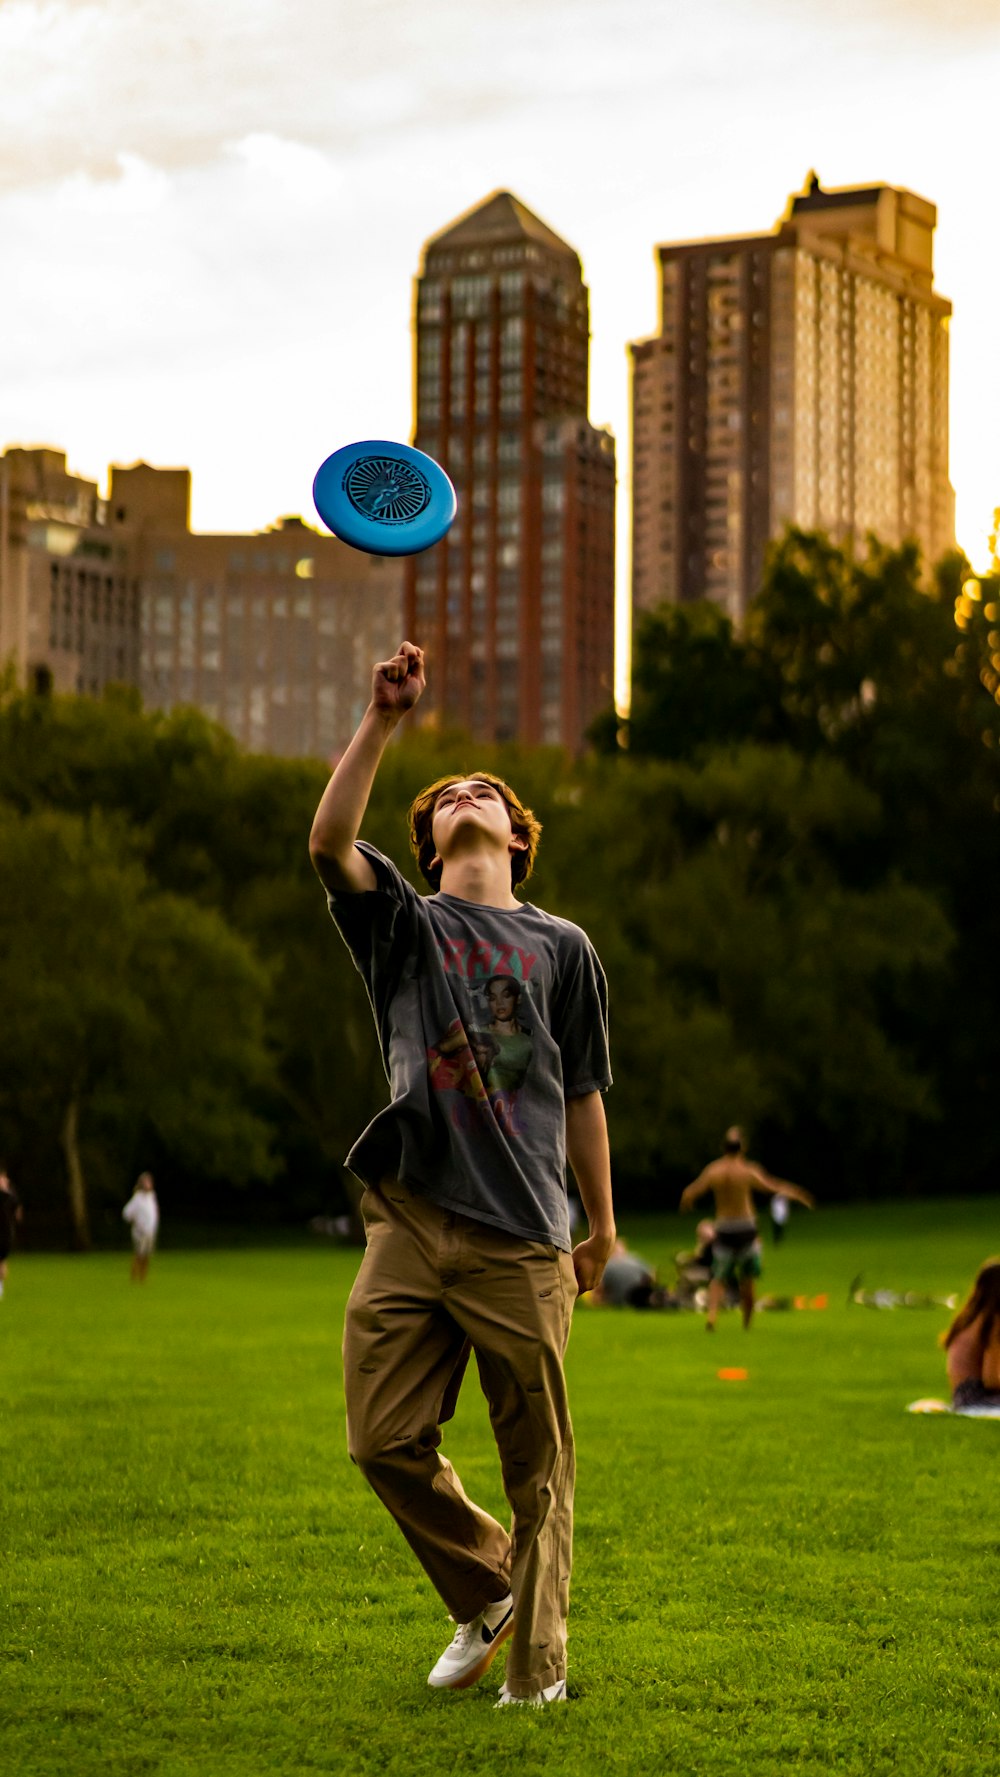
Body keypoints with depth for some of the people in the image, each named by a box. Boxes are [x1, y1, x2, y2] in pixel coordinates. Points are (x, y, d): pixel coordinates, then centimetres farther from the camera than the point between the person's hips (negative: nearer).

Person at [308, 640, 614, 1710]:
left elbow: (582, 1096, 16)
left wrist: (602, 1229, 16)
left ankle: (538, 1662, 13)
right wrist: (382, 720, -14)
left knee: (537, 1463, 1)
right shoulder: (404, 925, 12)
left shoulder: (561, 947, 13)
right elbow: (328, 843, -8)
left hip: (522, 1239, -1)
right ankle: (485, 1594, 23)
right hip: (409, 1227, 1)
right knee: (385, 1442, -1)